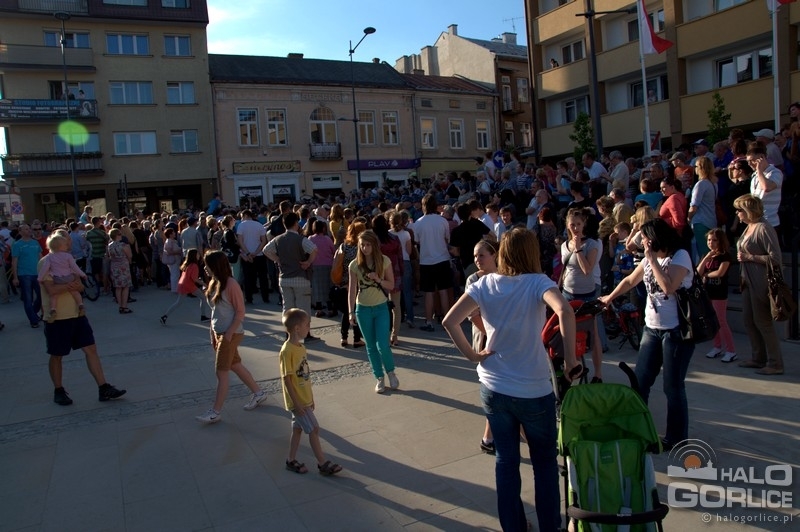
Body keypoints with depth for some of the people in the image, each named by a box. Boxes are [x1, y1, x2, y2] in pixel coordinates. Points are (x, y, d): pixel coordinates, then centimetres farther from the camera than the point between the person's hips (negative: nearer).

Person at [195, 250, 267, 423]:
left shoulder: (231, 284, -19)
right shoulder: (213, 283, 5)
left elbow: (240, 312, -17)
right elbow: (215, 311, 12)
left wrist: (229, 333, -19)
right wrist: (212, 333, 11)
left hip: (230, 334, -8)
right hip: (218, 333, 8)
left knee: (221, 372, -2)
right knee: (235, 365, 17)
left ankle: (215, 412, 7)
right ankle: (258, 393, 32)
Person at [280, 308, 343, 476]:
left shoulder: (300, 347, 5)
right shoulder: (287, 351, -22)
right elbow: (287, 378, -20)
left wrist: (310, 398, 17)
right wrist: (296, 403, -19)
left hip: (304, 399, 8)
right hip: (298, 401, -8)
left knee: (298, 429, 16)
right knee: (313, 428, -2)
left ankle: (291, 461, 29)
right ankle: (323, 464, 8)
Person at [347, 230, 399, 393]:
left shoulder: (385, 261, -6)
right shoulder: (354, 265, -6)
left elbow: (391, 285, -2)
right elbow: (352, 290, -4)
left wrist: (378, 279, -21)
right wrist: (351, 312, -6)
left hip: (381, 308, -1)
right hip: (363, 309, 1)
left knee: (382, 344, -8)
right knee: (371, 346, 8)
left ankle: (391, 372, 18)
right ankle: (379, 378, 21)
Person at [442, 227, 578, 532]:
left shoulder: (485, 284, -4)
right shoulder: (537, 282, -12)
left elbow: (450, 321, -10)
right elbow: (565, 311, -32)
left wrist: (472, 355, -2)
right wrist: (570, 360, -23)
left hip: (493, 389, 3)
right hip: (534, 391, -3)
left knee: (506, 461, 18)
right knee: (545, 462, 19)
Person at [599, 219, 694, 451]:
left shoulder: (680, 256, -12)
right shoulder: (650, 258, 10)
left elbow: (669, 286, -26)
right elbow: (630, 281, 24)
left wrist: (652, 260, -20)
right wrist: (609, 297, 27)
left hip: (676, 331, -7)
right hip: (652, 328, 7)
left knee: (673, 387, 0)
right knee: (639, 382, 8)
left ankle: (676, 438, 15)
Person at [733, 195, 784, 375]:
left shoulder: (764, 228, -16)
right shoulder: (749, 228, 11)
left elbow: (775, 258, -21)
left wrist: (749, 257, -18)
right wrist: (742, 256, 9)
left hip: (761, 284, -9)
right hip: (748, 282, 9)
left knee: (763, 322, -2)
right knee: (749, 321, 13)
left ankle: (775, 364, 9)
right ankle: (759, 358, 25)